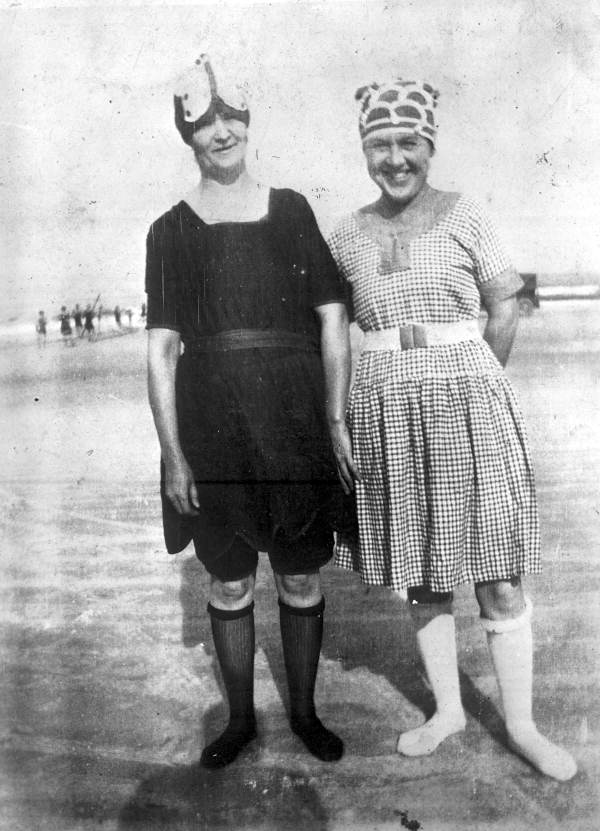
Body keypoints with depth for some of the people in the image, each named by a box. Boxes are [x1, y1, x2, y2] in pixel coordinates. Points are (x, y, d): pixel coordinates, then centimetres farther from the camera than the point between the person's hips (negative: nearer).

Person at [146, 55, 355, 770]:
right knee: (229, 581, 11)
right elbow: (160, 349, 0)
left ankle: (303, 711, 33)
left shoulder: (290, 210, 8)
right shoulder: (171, 230, 5)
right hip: (212, 423, 0)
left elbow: (332, 319, 3)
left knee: (301, 575, 10)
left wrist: (337, 420, -5)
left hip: (294, 416, 1)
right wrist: (173, 454, -6)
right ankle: (240, 718, 33)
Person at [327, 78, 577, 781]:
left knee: (496, 575, 4)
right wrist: (401, 379, 6)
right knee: (418, 574, 11)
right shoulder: (348, 235, 7)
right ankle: (448, 709, 31)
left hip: (466, 403, -2)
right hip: (383, 411, 3)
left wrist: (467, 382, 5)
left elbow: (504, 308, 3)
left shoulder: (463, 217, 0)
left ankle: (521, 724, 24)